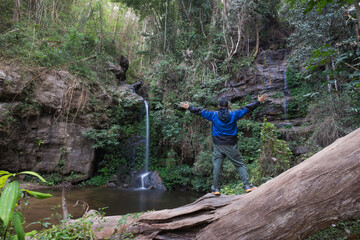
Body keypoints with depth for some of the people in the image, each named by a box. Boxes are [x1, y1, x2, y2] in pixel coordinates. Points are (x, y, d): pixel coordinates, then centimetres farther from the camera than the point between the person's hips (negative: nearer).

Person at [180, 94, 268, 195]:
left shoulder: (214, 115, 2)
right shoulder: (233, 114, 0)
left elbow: (200, 111, 9)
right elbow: (247, 109, 6)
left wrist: (188, 107, 22)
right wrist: (259, 101, 16)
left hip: (218, 146, 1)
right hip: (231, 146, 0)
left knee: (217, 166, 8)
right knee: (240, 165, 6)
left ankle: (216, 188, 13)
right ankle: (247, 186, 1)